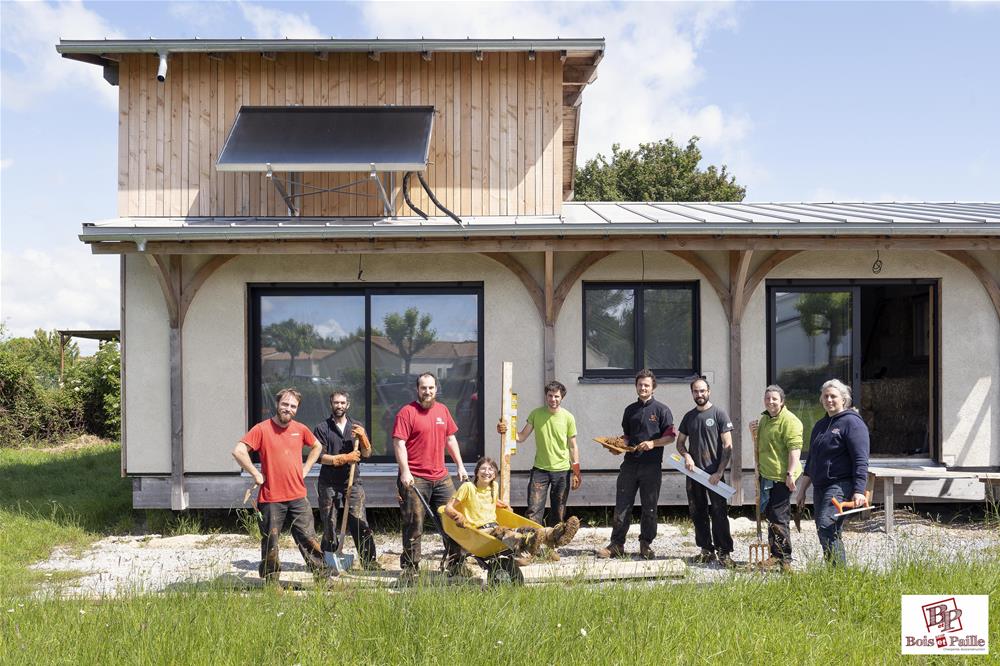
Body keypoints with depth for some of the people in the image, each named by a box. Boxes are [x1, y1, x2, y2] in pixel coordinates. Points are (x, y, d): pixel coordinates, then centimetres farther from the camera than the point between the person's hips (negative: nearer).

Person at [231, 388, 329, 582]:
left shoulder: (300, 429, 7)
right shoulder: (262, 429, -6)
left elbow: (317, 447, 26)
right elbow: (238, 451, -14)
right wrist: (256, 474, -12)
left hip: (298, 497, 3)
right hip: (271, 498, -3)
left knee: (308, 538, 4)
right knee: (270, 542, 4)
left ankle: (323, 575, 12)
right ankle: (271, 582, 16)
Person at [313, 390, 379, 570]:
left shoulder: (357, 427, 11)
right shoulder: (322, 429, 2)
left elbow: (367, 454, 6)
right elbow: (320, 457, -7)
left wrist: (362, 437, -13)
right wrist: (345, 458, -16)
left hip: (352, 483, 1)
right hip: (328, 485, -1)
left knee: (360, 524, -7)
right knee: (330, 527, 3)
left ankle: (369, 561, -5)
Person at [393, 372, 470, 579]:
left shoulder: (442, 410, 14)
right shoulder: (407, 412, -6)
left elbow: (450, 439, 21)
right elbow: (399, 443, -12)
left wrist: (460, 465, 16)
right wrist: (405, 471, -19)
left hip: (441, 477, 6)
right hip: (415, 479, -6)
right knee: (413, 526, -2)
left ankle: (455, 564, 23)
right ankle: (410, 568, 7)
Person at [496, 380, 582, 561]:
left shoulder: (568, 418, -2)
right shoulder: (536, 414, 0)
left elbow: (572, 446, 3)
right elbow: (521, 437, 2)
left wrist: (576, 473, 1)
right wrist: (506, 431, -17)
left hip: (562, 471, 0)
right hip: (539, 469, 0)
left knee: (558, 514, 7)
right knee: (534, 511, -9)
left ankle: (552, 548, 18)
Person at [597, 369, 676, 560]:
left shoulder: (661, 409, 1)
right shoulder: (630, 410, 14)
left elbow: (670, 436, -2)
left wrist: (653, 443, -16)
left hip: (651, 465, -3)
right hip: (630, 463, 4)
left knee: (649, 508, 4)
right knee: (622, 506, 1)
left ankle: (646, 546, 15)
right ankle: (617, 545, 6)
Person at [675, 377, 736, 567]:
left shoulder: (719, 414, -3)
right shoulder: (689, 416, 12)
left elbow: (728, 446, -6)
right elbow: (680, 442, 19)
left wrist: (719, 472, -13)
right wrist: (686, 455, -4)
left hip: (714, 473, -5)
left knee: (719, 513, -6)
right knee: (697, 513, 9)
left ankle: (724, 552, -1)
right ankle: (707, 550, 19)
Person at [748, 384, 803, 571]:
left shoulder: (790, 421, -14)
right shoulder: (764, 418, 16)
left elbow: (794, 449, -21)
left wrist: (790, 474, -28)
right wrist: (754, 433, 9)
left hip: (781, 477, -9)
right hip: (766, 475, 10)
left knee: (778, 517, -6)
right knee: (771, 515, 16)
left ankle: (783, 558, 2)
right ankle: (776, 555, 26)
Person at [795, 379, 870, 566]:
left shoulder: (852, 422, -5)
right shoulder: (820, 425, 19)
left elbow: (861, 460, -13)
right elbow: (811, 460, 25)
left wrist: (858, 491, -21)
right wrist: (802, 489, 23)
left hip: (841, 485, -8)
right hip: (819, 487, 8)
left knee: (826, 526, -21)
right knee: (828, 533, 8)